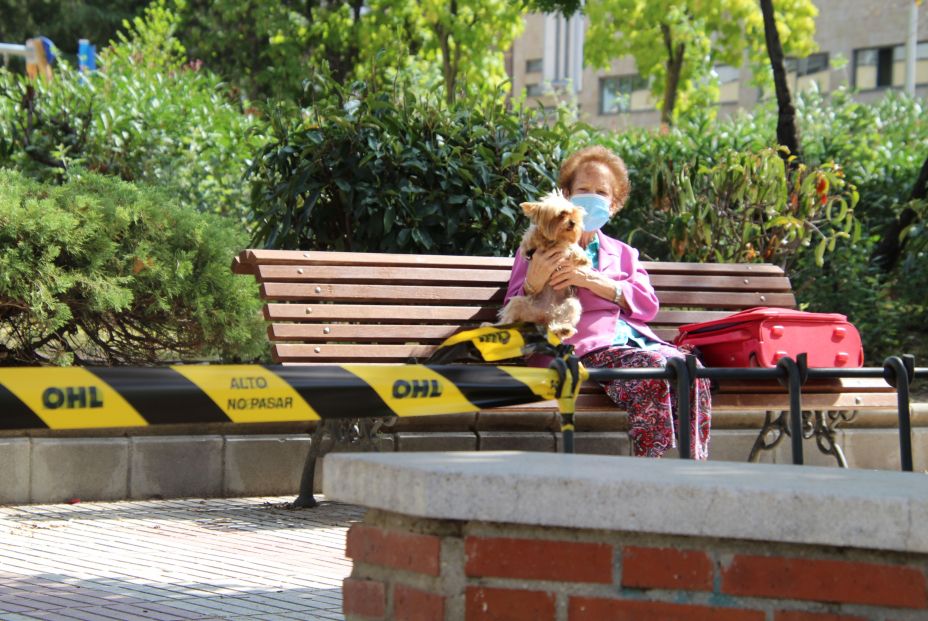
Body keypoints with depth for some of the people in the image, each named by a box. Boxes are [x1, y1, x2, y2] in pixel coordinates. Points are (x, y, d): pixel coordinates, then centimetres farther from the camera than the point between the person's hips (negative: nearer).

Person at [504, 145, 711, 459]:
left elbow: (648, 304, 12)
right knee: (654, 366, -35)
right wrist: (533, 284, -10)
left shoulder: (623, 253, 31)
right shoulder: (542, 248, 22)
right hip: (587, 346, -4)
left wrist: (594, 281, -4)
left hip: (635, 338, 4)